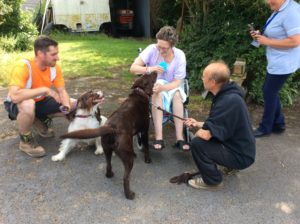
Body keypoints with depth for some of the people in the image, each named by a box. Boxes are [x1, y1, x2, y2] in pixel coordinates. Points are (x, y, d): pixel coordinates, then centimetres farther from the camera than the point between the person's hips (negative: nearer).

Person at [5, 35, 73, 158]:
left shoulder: (54, 67, -14)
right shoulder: (23, 67, -32)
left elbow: (62, 91, -11)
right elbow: (14, 96, -44)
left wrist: (67, 109, -31)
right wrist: (45, 89, -39)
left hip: (40, 102, 6)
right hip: (18, 105, -6)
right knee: (28, 105, -41)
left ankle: (41, 122, 15)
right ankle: (25, 141, -12)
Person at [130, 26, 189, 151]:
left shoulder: (180, 56, -17)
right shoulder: (152, 49, -18)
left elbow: (177, 82, -18)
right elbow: (133, 68, -20)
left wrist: (163, 87, -38)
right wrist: (149, 69, -39)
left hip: (171, 86, 1)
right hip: (151, 84, -1)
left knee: (177, 94, -32)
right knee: (157, 93, -34)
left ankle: (179, 138, -32)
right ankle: (158, 138, -37)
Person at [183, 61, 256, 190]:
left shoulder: (229, 101, -31)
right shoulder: (227, 94, 1)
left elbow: (206, 134, -31)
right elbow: (216, 125, 13)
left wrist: (198, 131, -10)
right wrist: (198, 124, 12)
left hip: (240, 155, -10)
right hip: (237, 146, 10)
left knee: (197, 143, -21)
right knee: (201, 135, 18)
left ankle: (212, 181, 2)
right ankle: (231, 165, 23)